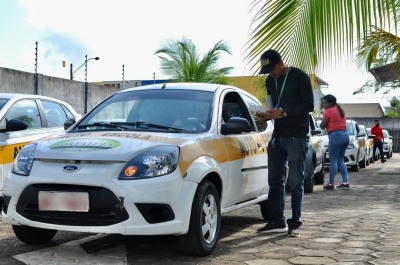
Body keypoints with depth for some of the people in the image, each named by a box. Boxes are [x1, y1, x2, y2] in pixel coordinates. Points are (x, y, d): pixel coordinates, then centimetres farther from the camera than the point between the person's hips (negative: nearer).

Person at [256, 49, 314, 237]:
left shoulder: (299, 77, -6)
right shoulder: (270, 81, 14)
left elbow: (309, 105, -10)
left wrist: (284, 112, -20)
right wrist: (266, 116, 0)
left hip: (297, 137, -7)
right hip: (278, 136, 7)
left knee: (295, 181, -4)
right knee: (275, 180, 6)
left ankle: (294, 223, 1)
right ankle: (277, 221, 12)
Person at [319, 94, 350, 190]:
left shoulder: (328, 111, -7)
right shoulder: (340, 110, 18)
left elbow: (322, 126, -4)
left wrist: (324, 120, 11)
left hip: (335, 135, -8)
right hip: (345, 135, 8)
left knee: (333, 161, -3)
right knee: (341, 160, 13)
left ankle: (331, 184, -1)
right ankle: (345, 182, 6)